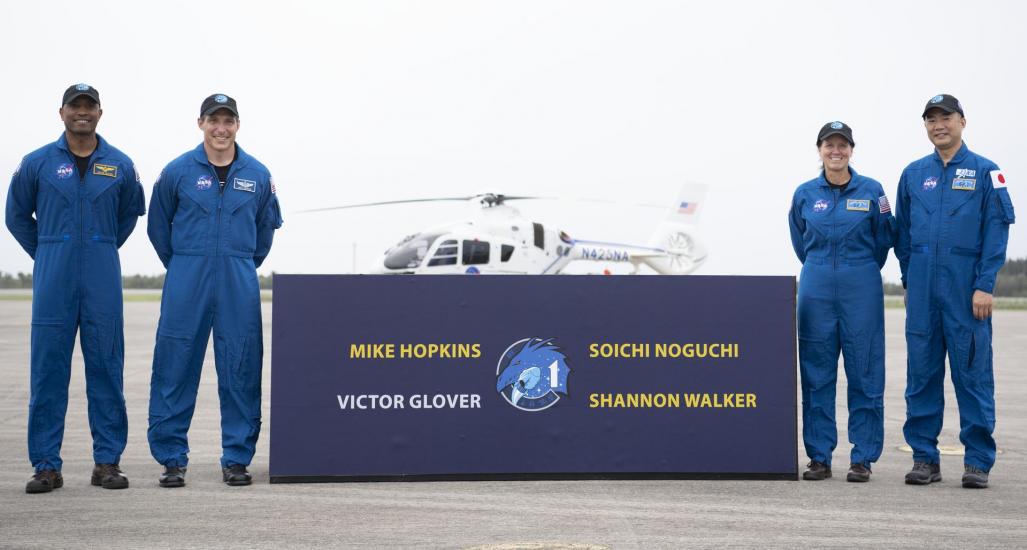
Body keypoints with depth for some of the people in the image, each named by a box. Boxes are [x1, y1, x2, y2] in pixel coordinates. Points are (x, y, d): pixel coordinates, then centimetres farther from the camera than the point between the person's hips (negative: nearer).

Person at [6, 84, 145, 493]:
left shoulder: (120, 166, 6)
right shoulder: (37, 163, 3)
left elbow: (131, 213, 21)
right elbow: (17, 215, 13)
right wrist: (45, 255, 11)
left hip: (102, 279, 1)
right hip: (53, 280, -1)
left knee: (106, 368, 2)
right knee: (47, 370, -1)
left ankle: (107, 462, 10)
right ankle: (46, 465, 6)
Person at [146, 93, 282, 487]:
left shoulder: (257, 175, 5)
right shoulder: (178, 171, 0)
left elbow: (267, 226, 19)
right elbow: (159, 226, 12)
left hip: (240, 284, 2)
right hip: (186, 282, -1)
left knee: (240, 369, 2)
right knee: (175, 366, -2)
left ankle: (236, 458, 11)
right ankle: (172, 458, 8)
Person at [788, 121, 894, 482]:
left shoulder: (872, 191, 1)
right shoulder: (804, 194, 5)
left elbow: (883, 241, 10)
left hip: (862, 289, -2)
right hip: (816, 289, 2)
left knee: (864, 372, -1)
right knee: (816, 374, 3)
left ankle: (862, 458, 6)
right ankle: (819, 457, 10)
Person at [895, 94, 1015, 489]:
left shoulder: (984, 171, 2)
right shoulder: (913, 174, 12)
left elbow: (996, 231, -3)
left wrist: (984, 286, -11)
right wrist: (909, 281, 12)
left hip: (966, 286, -3)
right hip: (922, 289, 3)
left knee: (973, 370, -2)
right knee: (921, 371, 5)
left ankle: (978, 460, 4)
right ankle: (924, 457, 12)